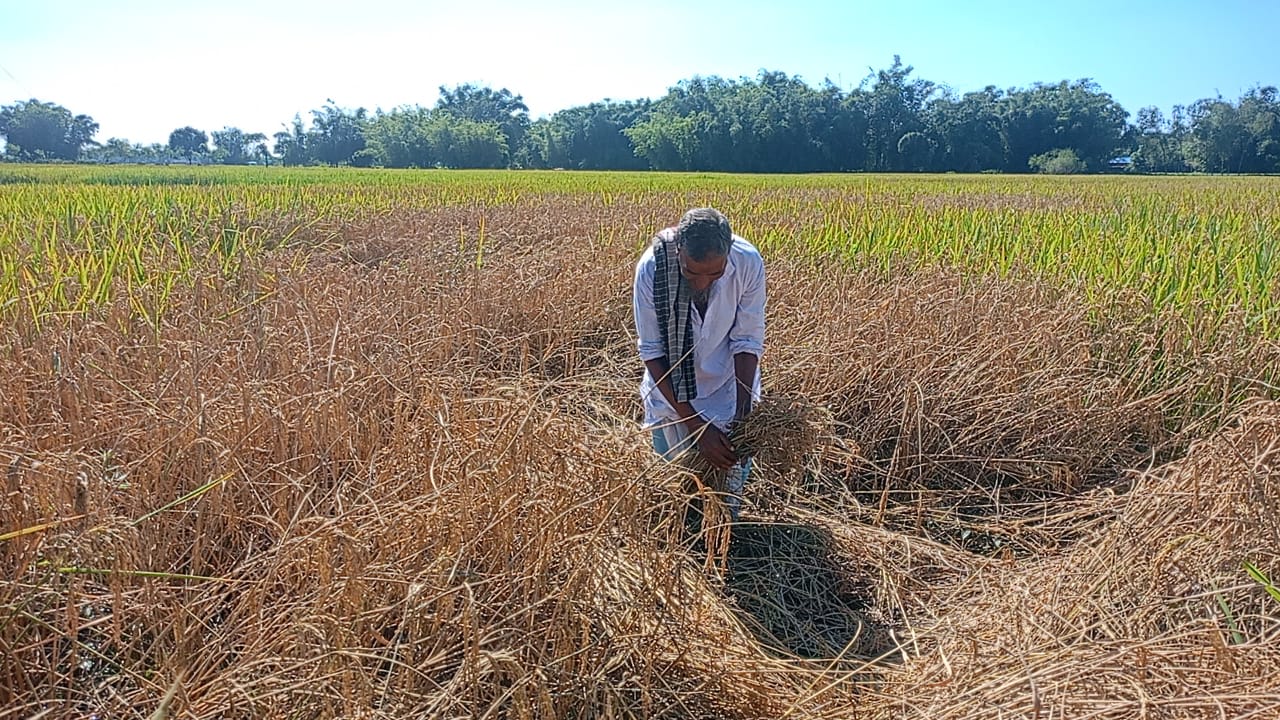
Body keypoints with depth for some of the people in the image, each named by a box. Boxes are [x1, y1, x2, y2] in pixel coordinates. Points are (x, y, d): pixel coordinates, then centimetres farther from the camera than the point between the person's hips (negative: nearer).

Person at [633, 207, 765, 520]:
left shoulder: (748, 263, -27)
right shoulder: (652, 268, -30)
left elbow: (747, 341, -15)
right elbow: (651, 351, -22)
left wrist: (743, 414, -23)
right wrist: (695, 425, -26)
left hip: (729, 386, 1)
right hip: (671, 387, 0)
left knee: (734, 459, 11)